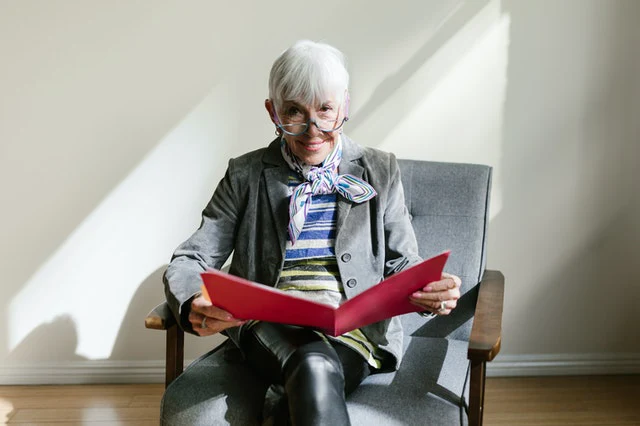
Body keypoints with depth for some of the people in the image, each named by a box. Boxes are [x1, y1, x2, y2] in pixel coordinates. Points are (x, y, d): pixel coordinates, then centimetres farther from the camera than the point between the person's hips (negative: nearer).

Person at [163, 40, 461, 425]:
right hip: (270, 328, 0)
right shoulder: (246, 176, 11)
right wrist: (193, 306, -18)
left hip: (355, 327, 1)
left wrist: (432, 292, -13)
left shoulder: (380, 172, 13)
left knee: (313, 374, -34)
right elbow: (189, 262, 7)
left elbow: (403, 264, 12)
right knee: (315, 367, -35)